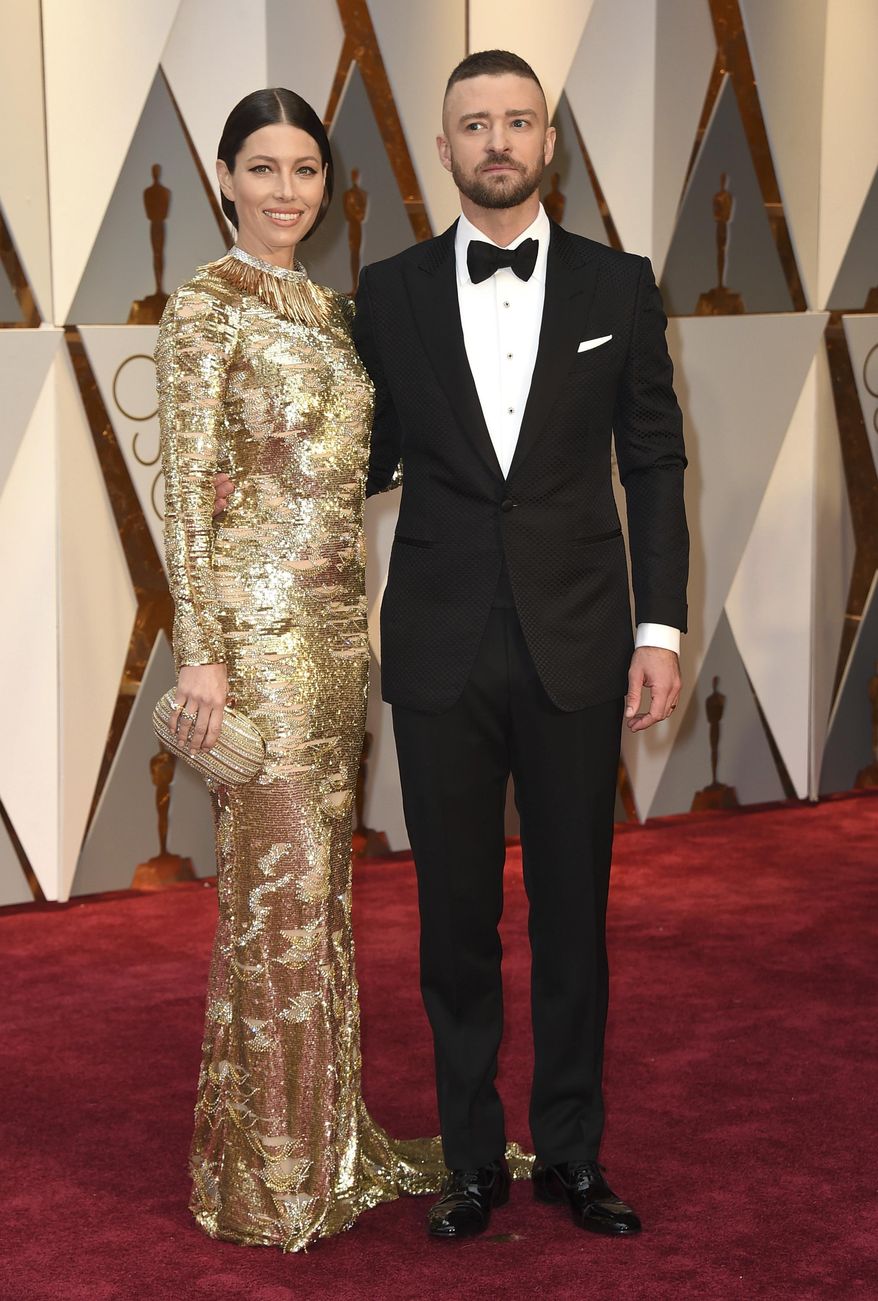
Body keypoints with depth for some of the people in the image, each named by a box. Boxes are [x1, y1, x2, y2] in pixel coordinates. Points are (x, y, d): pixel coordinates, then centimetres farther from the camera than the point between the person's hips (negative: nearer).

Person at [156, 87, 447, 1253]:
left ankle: (329, 1137, 24)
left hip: (337, 618, 8)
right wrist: (199, 654, -18)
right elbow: (187, 489, -13)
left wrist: (361, 620, 17)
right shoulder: (207, 306, -8)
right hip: (258, 617, -8)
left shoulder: (328, 307, 15)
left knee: (322, 873, 13)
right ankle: (270, 1168, 8)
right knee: (275, 879, -3)